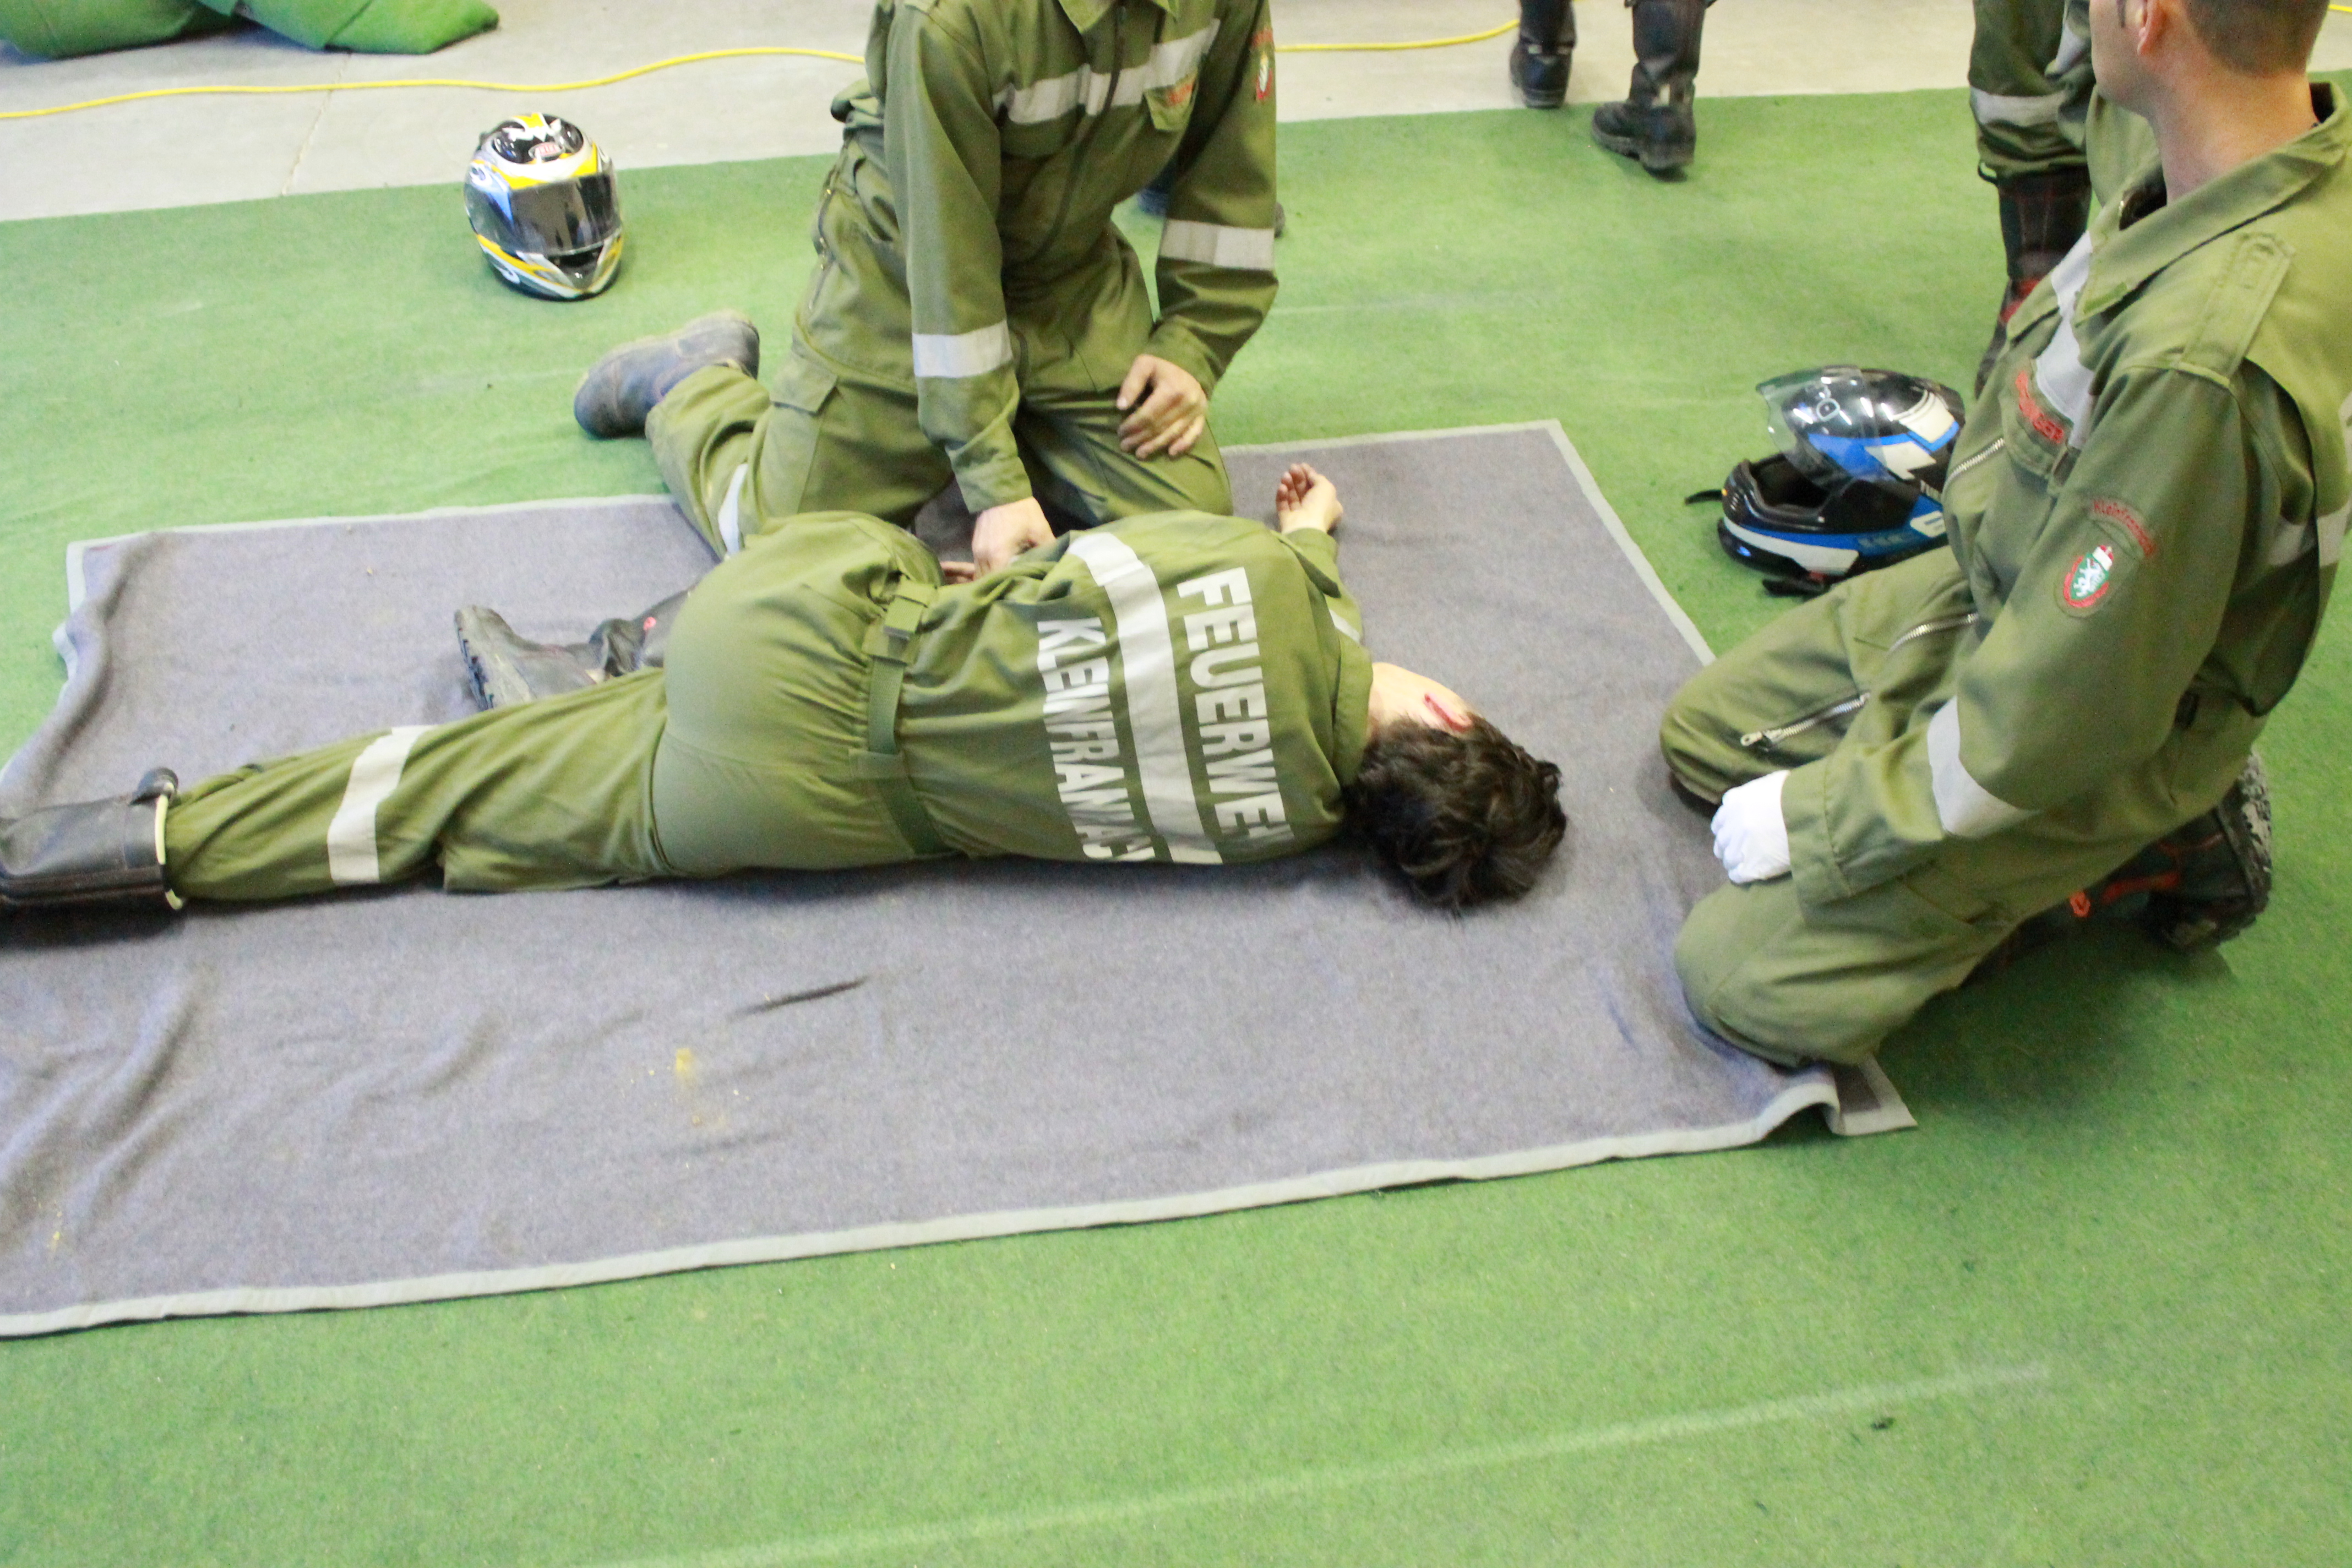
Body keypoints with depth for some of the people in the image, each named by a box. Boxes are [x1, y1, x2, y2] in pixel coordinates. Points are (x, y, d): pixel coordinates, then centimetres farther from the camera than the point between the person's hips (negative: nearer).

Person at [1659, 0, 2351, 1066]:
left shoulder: (2206, 362, -40)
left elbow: (2057, 719, -30)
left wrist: (1817, 815, -16)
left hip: (2085, 758, -9)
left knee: (1740, 978, -10)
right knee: (1700, 733, 18)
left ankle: (2130, 858, 4)